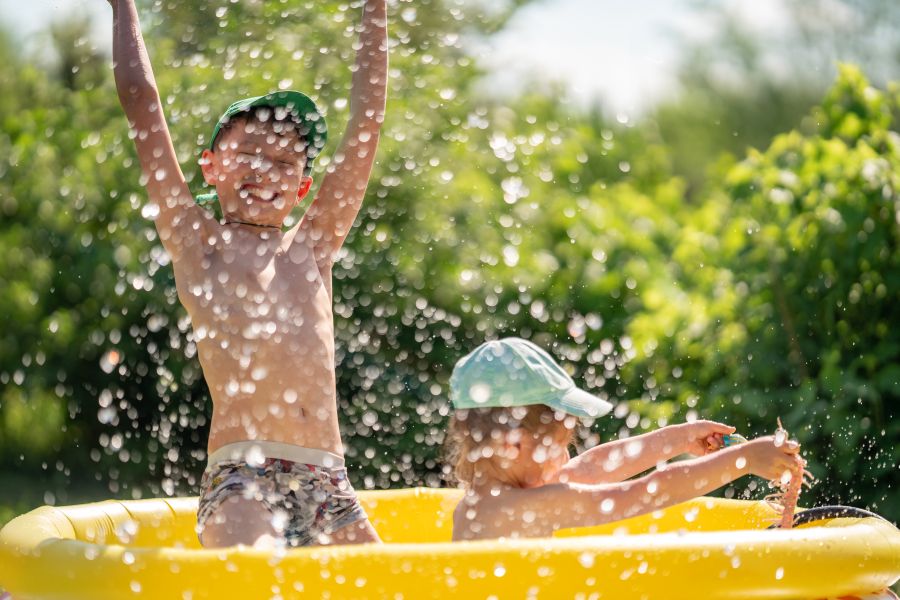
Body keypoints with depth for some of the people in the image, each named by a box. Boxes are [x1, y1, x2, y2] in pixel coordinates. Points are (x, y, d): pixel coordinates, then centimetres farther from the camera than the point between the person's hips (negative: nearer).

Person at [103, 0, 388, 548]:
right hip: (241, 480, -5)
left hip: (328, 484, 5)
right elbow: (140, 98, 10)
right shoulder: (197, 244, 11)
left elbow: (368, 117, 20)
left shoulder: (312, 245, 19)